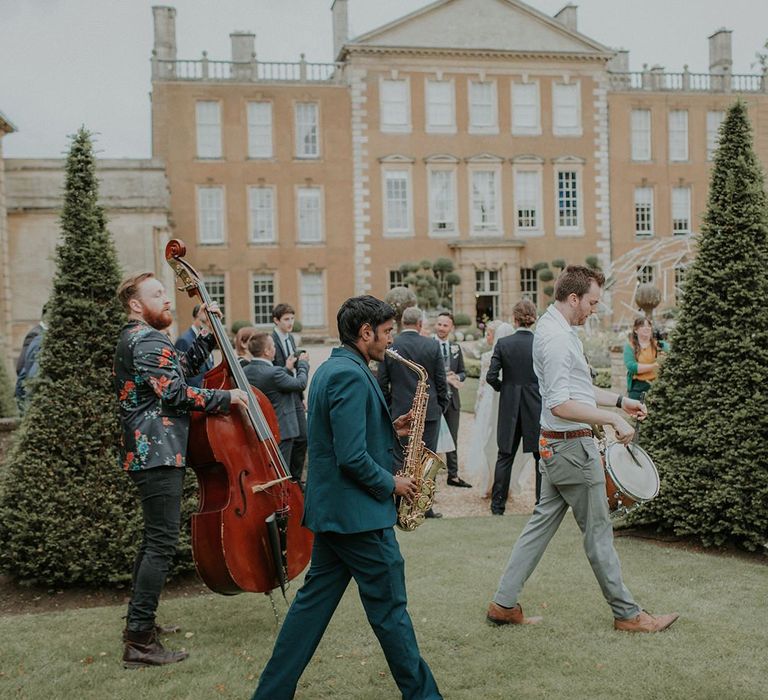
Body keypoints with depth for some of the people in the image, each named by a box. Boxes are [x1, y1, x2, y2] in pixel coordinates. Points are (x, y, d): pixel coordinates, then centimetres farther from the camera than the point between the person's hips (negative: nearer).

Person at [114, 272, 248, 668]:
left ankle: (138, 625, 27)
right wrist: (226, 398, -11)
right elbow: (175, 393, -20)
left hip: (146, 452, 11)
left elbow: (185, 368, 21)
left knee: (154, 538, 18)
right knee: (162, 543, -10)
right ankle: (139, 641, -8)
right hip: (158, 453, -11)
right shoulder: (147, 340, -13)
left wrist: (208, 333, 13)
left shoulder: (135, 338, 20)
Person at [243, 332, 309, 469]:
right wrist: (303, 363, 3)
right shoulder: (273, 373, -26)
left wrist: (287, 369, 13)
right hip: (281, 430, -8)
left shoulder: (245, 371, -1)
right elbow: (300, 384, -13)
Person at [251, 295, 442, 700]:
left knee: (314, 601, 14)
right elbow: (352, 457, -25)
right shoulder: (351, 376, -20)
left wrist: (391, 430, 9)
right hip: (360, 514, -10)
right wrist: (391, 483, -11)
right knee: (390, 609, 4)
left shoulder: (331, 368, 12)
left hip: (330, 510, 10)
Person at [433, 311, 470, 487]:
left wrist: (456, 377, -8)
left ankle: (453, 475, 23)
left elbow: (462, 372, 15)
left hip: (452, 399, 6)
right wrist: (444, 379, -21)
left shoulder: (456, 348, 10)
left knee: (452, 439, 13)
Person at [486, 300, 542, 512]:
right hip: (537, 406, -1)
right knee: (542, 455, 10)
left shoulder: (503, 344, -6)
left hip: (509, 407, 1)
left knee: (505, 456, 10)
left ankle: (498, 504, 13)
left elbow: (491, 376, -9)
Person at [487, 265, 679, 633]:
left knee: (542, 522, 12)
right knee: (598, 531, 3)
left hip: (557, 446, 10)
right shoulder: (557, 337, -21)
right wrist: (613, 419, -23)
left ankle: (504, 603, 15)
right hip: (573, 447, -10)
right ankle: (627, 613, 17)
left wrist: (619, 400, 19)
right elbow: (561, 404, -27)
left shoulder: (553, 327, 13)